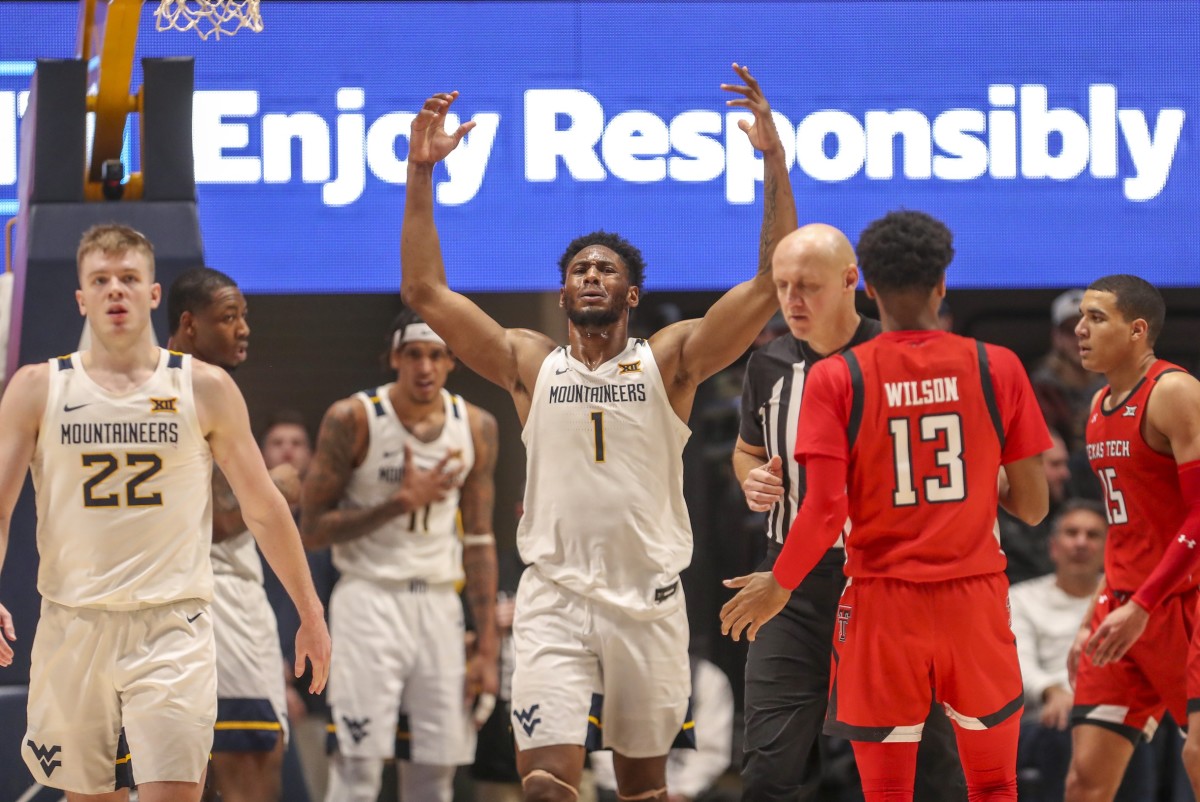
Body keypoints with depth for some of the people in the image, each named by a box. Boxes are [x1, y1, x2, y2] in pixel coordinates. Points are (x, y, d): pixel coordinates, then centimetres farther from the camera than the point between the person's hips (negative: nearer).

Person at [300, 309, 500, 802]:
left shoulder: (476, 427, 6)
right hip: (370, 600, -4)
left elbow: (479, 541, 11)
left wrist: (486, 647, 7)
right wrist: (401, 503, -17)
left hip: (439, 607, 4)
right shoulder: (353, 420, -7)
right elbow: (311, 529, -8)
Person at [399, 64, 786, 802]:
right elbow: (424, 290, 4)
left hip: (649, 601, 1)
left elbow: (773, 282, -5)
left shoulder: (670, 361, 3)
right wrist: (422, 172, -3)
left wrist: (774, 162, -14)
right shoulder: (528, 363, 7)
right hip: (555, 597, 0)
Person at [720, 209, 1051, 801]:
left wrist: (779, 585, 5)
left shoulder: (837, 379, -6)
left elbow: (825, 510, -12)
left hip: (883, 602, -1)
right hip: (975, 598, 1)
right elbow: (1032, 506, 0)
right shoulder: (997, 368, -2)